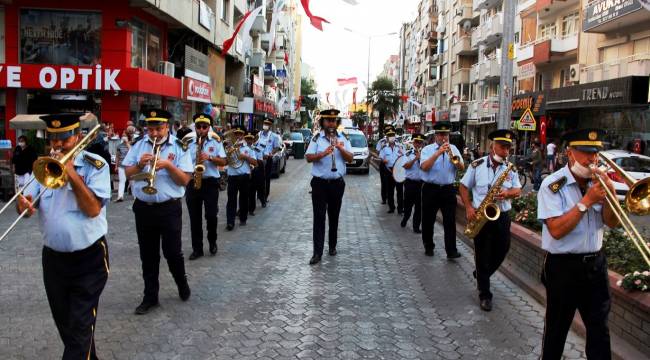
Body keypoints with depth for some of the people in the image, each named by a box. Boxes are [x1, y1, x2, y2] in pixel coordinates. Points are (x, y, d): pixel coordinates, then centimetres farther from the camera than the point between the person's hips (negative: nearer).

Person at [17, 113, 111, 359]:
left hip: (88, 259, -5)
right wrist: (23, 203, -24)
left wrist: (72, 174, -21)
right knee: (64, 325, 19)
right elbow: (26, 201, 0)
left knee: (80, 329, -3)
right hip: (53, 258, 5)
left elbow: (93, 209, -19)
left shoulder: (95, 165, -8)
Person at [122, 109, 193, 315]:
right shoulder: (138, 146, 5)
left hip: (169, 208, -3)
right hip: (143, 208, 3)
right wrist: (140, 164, -14)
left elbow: (185, 180, -8)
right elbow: (128, 174, 5)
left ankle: (182, 284, 31)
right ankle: (150, 297, 21)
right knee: (148, 255, 10)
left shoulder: (178, 148, -4)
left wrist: (169, 165, -21)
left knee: (172, 252, 3)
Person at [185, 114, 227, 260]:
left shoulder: (216, 142, 2)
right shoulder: (188, 143, 6)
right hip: (192, 182, 2)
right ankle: (197, 248, 15)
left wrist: (209, 157, -17)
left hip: (210, 182, -2)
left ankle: (212, 242, 22)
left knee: (211, 215, -3)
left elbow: (223, 162, -2)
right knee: (194, 217, 5)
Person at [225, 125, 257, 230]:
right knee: (231, 199, -6)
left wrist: (245, 156, -11)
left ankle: (243, 219, 23)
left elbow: (255, 163, 4)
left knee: (244, 198, 9)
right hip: (232, 176, -1)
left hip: (244, 176, 1)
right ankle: (230, 222, -8)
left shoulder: (248, 148, 8)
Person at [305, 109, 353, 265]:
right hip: (319, 183, -2)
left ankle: (332, 246, 30)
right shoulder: (316, 138, -2)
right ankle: (317, 252, -2)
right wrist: (323, 153, -26)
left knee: (334, 216, 14)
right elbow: (308, 158, -11)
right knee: (319, 217, -3)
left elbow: (350, 158, -1)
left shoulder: (343, 138, 5)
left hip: (337, 183, 3)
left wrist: (341, 149, -18)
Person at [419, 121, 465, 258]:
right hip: (430, 189, -1)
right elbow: (424, 167, -16)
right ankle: (428, 247, 24)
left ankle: (451, 250, -2)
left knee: (450, 221, -4)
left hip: (448, 189, 1)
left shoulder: (453, 148, 8)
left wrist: (453, 157, -18)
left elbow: (461, 168, 0)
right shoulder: (427, 149, 0)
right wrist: (438, 153, -22)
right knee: (428, 220, 8)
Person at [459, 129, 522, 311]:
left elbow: (518, 190, 3)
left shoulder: (511, 168, 3)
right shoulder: (477, 165, -5)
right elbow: (464, 187, 1)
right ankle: (484, 293, 11)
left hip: (502, 216, 3)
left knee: (501, 250, 9)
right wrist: (468, 207, -11)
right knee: (482, 254, 2)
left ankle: (481, 275, 37)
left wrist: (507, 193, -20)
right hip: (481, 216, -3)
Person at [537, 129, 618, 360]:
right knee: (557, 328, 11)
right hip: (563, 266, -5)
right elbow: (556, 230, -21)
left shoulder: (597, 181, 3)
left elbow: (612, 223, 2)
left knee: (599, 328, 13)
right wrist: (587, 201, -23)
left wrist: (610, 194, -15)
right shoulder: (553, 185, -14)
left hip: (595, 263, 5)